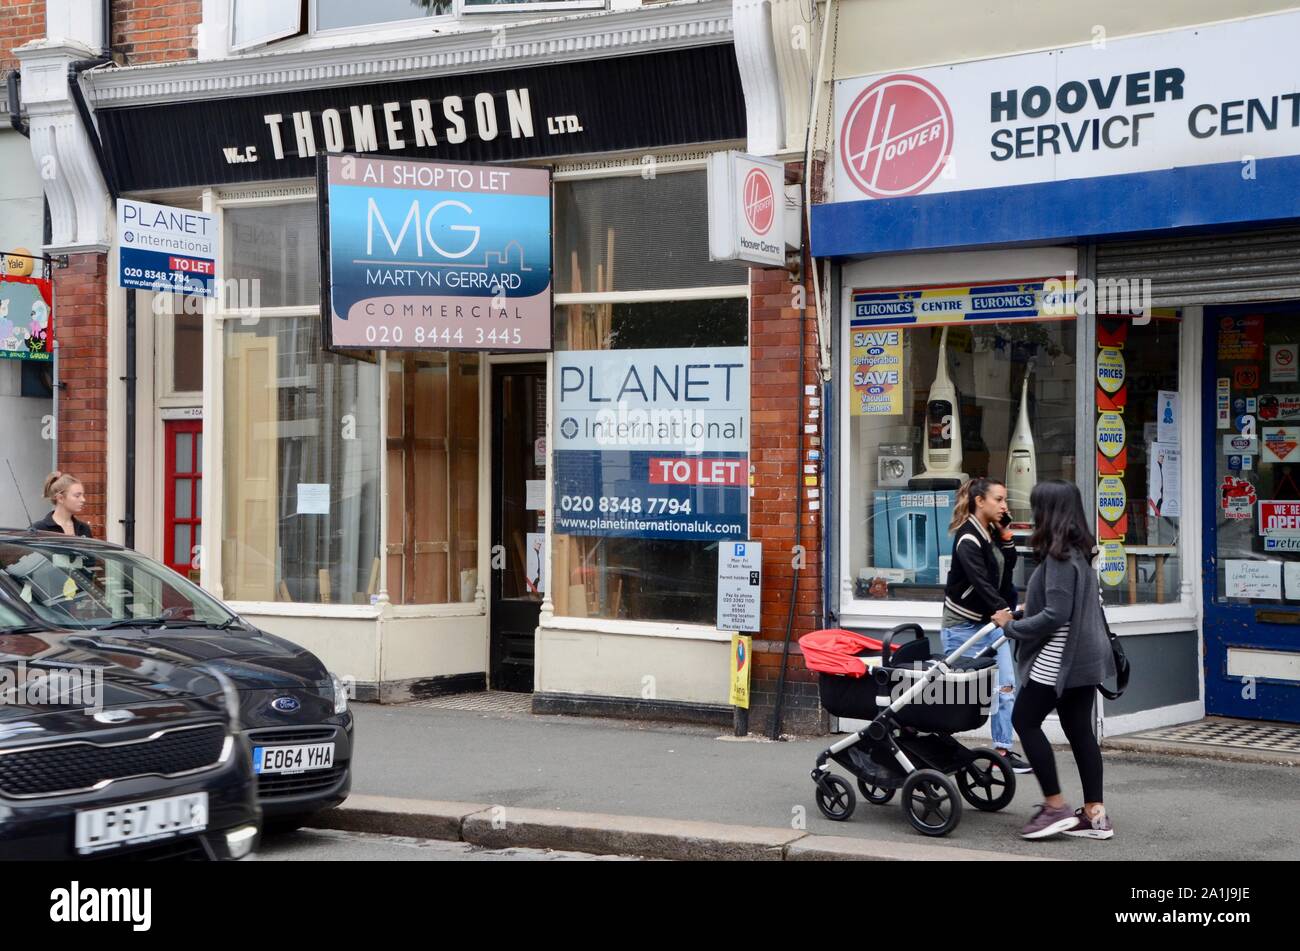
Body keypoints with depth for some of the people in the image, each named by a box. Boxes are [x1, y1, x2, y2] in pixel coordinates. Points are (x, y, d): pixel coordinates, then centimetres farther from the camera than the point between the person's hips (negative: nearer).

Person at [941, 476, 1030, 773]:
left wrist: (1004, 534, -2)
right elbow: (980, 580, -31)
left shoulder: (992, 534, 9)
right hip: (963, 625, -8)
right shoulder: (968, 539, -19)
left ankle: (1003, 751, 5)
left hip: (991, 622, 8)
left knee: (1006, 687, 2)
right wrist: (1002, 609, -43)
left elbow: (1008, 567, 9)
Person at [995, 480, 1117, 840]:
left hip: (1061, 657, -10)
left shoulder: (1060, 556, -18)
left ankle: (1055, 806, -2)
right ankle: (1094, 814, 11)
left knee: (1024, 720, -2)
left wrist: (1012, 627, -12)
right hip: (1084, 657, 10)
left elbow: (1056, 615, -22)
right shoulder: (1080, 551, 12)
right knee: (1079, 729, 10)